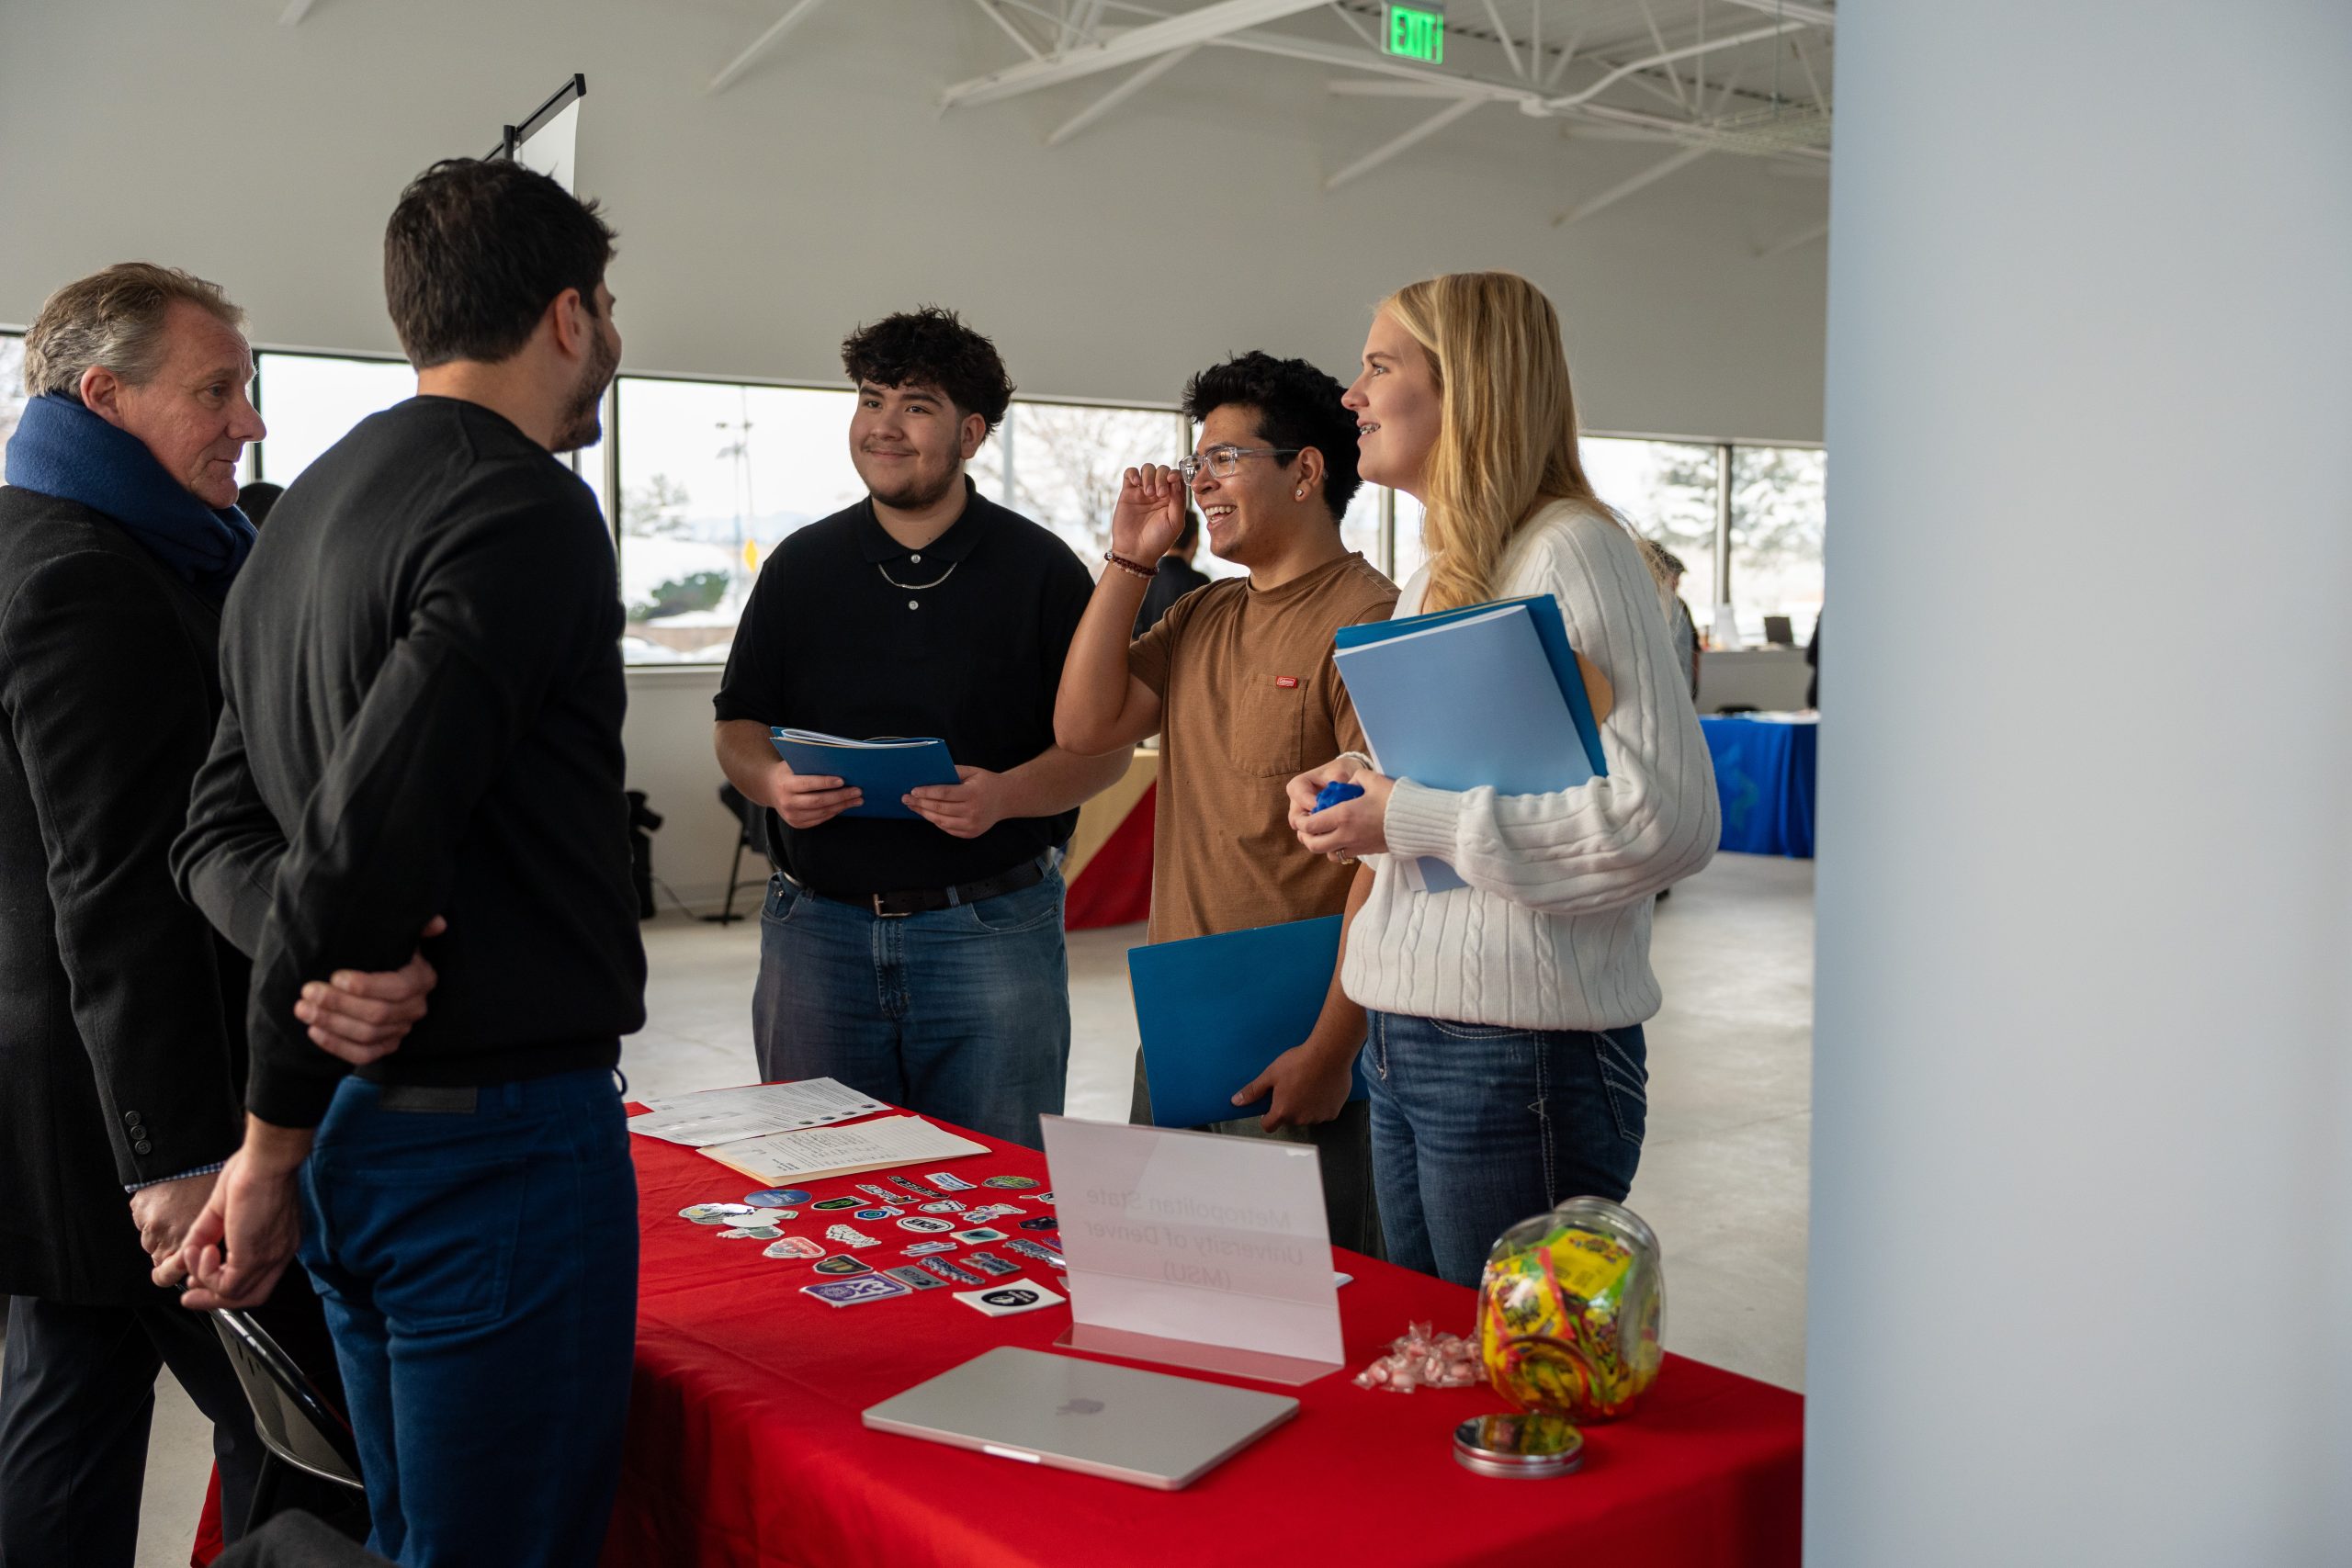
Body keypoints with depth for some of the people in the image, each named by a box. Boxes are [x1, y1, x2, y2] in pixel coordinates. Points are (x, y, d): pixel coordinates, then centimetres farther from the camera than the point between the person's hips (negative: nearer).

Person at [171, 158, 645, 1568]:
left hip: (354, 1131, 9)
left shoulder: (310, 509, 15)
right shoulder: (527, 510, -15)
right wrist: (275, 1142, -13)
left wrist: (315, 957, -8)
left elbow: (221, 828, 12)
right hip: (497, 1131, -9)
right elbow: (366, 832, -23)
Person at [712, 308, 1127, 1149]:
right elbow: (737, 724, 13)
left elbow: (1106, 746, 0)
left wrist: (1004, 795, -18)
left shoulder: (1040, 569, 2)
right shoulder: (800, 566, 11)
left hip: (993, 930, -2)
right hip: (817, 929, 3)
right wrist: (772, 781, -10)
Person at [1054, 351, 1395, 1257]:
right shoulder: (1202, 619, 15)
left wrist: (1330, 1049, -20)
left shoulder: (1365, 622, -13)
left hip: (1298, 1055, -8)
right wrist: (1129, 561, 5)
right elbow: (1083, 726, 9)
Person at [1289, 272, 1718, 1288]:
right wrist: (1352, 789, 5)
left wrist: (1414, 819, -18)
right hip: (1407, 1037, 9)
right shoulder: (1435, 579, 16)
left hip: (1521, 1050, -9)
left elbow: (1666, 818, -21)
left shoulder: (1569, 552, -12)